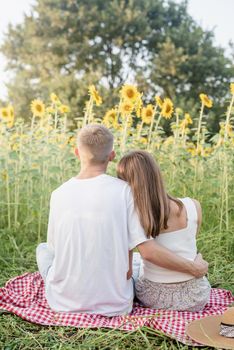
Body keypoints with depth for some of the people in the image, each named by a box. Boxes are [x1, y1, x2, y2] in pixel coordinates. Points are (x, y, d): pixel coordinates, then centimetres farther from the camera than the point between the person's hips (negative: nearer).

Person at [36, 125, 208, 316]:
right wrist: (194, 268, -4)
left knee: (43, 248, 28)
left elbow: (55, 248, 4)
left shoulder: (58, 194, -8)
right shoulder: (123, 190, -15)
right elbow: (148, 251, -18)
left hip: (64, 302, 0)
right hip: (113, 306, 0)